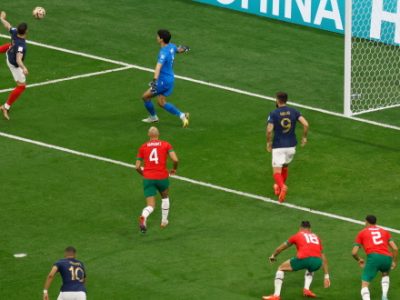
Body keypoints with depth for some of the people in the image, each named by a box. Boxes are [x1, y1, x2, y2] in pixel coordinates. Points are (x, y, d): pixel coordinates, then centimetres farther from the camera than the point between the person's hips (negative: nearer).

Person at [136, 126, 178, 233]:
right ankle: (164, 221, 35)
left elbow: (137, 167, 7)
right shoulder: (166, 145, 3)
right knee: (165, 197, 31)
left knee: (151, 206, 1)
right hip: (162, 177, 0)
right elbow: (175, 159, -9)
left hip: (148, 179, 0)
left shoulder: (143, 147, 7)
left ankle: (143, 217, -32)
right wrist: (174, 169, 12)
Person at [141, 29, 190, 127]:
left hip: (163, 81, -9)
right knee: (162, 103, 15)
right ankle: (182, 115, 6)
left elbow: (158, 67, -40)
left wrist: (155, 81, -53)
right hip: (170, 79, 9)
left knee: (146, 96, 6)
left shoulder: (164, 52, -26)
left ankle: (153, 117, 23)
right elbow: (179, 50, 26)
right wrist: (183, 48, 52)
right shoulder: (172, 47, 1)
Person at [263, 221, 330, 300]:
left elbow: (280, 248, 36)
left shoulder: (298, 235, 24)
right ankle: (307, 289, 19)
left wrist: (273, 256, 56)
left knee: (281, 268, 21)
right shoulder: (316, 237, 31)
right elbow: (323, 258, 32)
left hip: (303, 259, -3)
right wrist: (326, 276, 36)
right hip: (317, 262, 3)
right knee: (310, 269, 42)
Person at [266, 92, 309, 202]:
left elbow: (269, 130, -19)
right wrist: (304, 137, 6)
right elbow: (305, 124, -8)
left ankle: (282, 186, -33)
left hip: (278, 147, -4)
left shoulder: (273, 114, -8)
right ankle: (279, 187, 40)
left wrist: (268, 142, -2)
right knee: (285, 167, 28)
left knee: (277, 171, -5)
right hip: (291, 146, 4)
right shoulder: (294, 112, 2)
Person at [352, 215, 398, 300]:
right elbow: (395, 248, 16)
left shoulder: (362, 233, 19)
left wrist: (359, 260, 35)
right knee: (385, 275, 36)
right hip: (387, 258, 4)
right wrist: (394, 262, 29)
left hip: (373, 257, -3)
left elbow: (354, 253, 15)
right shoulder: (384, 231, 26)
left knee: (364, 285, 0)